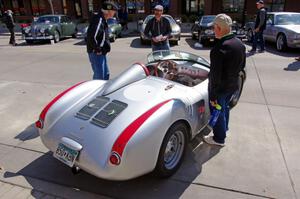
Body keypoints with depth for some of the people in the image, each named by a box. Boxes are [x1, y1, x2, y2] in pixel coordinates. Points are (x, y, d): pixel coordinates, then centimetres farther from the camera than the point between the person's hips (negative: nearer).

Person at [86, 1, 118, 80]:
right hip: (96, 53, -10)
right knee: (99, 76, -7)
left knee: (106, 74, 18)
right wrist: (97, 49, -19)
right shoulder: (98, 19, -18)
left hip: (101, 53, 10)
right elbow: (92, 36, -28)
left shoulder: (103, 20, 14)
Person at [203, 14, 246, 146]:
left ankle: (219, 138, 29)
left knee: (217, 110, 12)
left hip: (220, 87, -8)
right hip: (233, 85, 8)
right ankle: (224, 129, 50)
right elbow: (242, 66, 10)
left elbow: (215, 75, -27)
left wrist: (213, 95, -20)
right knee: (225, 107, 28)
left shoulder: (219, 48, -29)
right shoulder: (240, 44, -2)